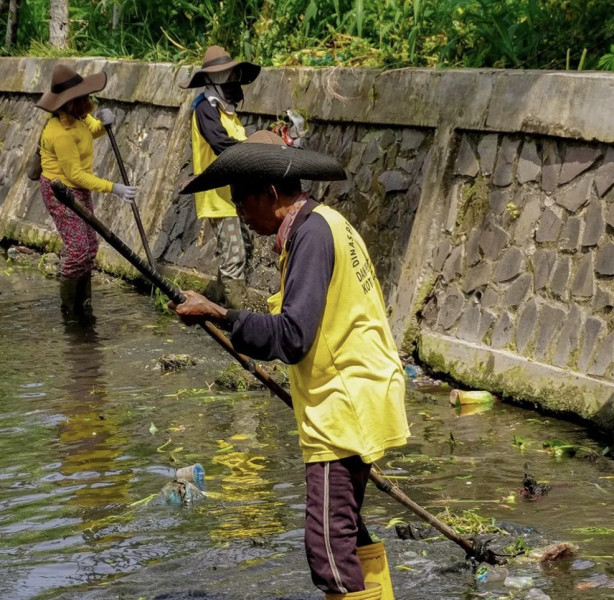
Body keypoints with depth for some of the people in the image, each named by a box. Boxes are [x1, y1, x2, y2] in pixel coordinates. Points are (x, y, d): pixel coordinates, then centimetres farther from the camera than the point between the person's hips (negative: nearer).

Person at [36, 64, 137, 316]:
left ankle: (83, 303, 22)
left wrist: (104, 123, -6)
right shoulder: (61, 133, -30)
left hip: (79, 190, 9)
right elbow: (75, 175, -25)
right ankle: (69, 307, 1)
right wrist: (114, 188, -25)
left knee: (90, 245, 11)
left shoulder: (78, 116, -3)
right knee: (78, 248, -13)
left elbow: (91, 130, 19)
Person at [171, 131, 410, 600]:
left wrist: (218, 314, -20)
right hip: (350, 402, 11)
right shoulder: (327, 223, 13)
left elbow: (291, 337, -23)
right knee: (348, 531, 20)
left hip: (345, 408, -11)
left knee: (329, 545, -12)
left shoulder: (311, 232, -16)